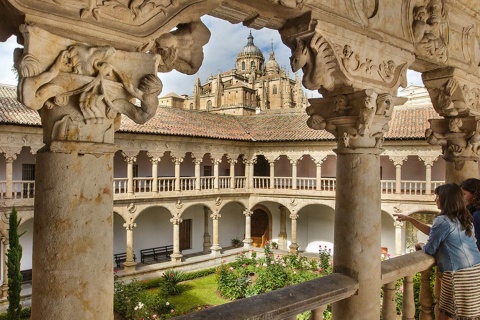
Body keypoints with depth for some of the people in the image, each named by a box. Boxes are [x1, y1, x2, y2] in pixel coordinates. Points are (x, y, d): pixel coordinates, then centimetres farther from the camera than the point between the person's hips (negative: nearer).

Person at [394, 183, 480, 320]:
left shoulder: (443, 221, -14)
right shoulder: (463, 218, 14)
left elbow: (429, 250, -6)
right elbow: (433, 231, 24)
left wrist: (421, 245, 16)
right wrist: (410, 219, 25)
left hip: (459, 273, -8)